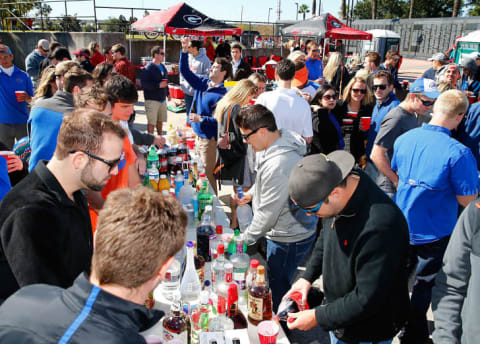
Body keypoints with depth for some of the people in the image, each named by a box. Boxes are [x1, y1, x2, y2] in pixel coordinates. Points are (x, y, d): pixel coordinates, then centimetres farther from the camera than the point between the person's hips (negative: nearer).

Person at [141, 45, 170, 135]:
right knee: (151, 122, -4)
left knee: (160, 121, 16)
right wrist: (158, 85, -25)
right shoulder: (148, 68, -13)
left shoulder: (163, 67, 13)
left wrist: (167, 93, 26)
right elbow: (144, 84, -21)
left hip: (162, 99, 7)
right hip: (152, 100, -7)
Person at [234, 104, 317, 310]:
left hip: (289, 239, -10)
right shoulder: (280, 140, -2)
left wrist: (244, 239, -12)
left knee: (277, 291, 8)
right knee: (278, 284, 25)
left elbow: (267, 214, -26)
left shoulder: (278, 166, -34)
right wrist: (251, 193, 11)